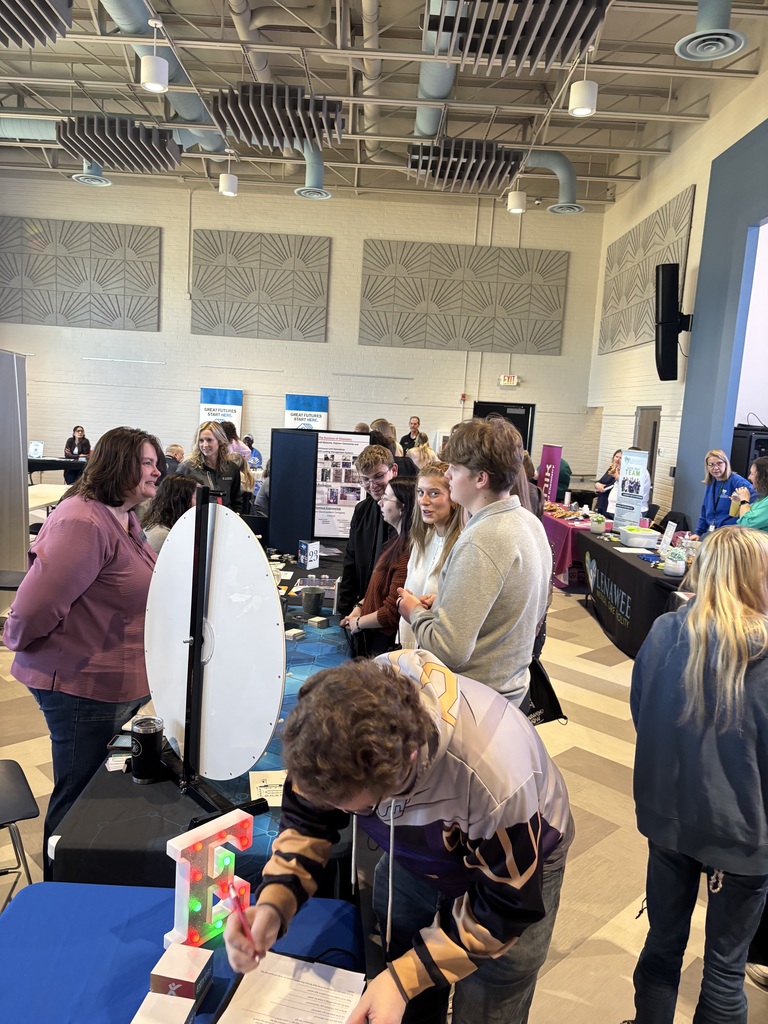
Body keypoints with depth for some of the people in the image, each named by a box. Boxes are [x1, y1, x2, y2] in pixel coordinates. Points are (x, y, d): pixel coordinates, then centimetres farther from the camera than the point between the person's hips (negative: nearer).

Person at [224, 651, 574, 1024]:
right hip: (417, 857, 4)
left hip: (515, 873, -3)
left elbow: (505, 908, -27)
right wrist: (273, 904, -31)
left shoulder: (496, 774, -44)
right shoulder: (338, 721, -32)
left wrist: (405, 978, -33)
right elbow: (308, 819, -14)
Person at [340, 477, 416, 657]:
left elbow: (392, 612, -22)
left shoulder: (407, 552, -25)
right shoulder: (398, 541, 6)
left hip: (385, 643, -9)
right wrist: (359, 607, 4)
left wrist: (358, 622, -8)